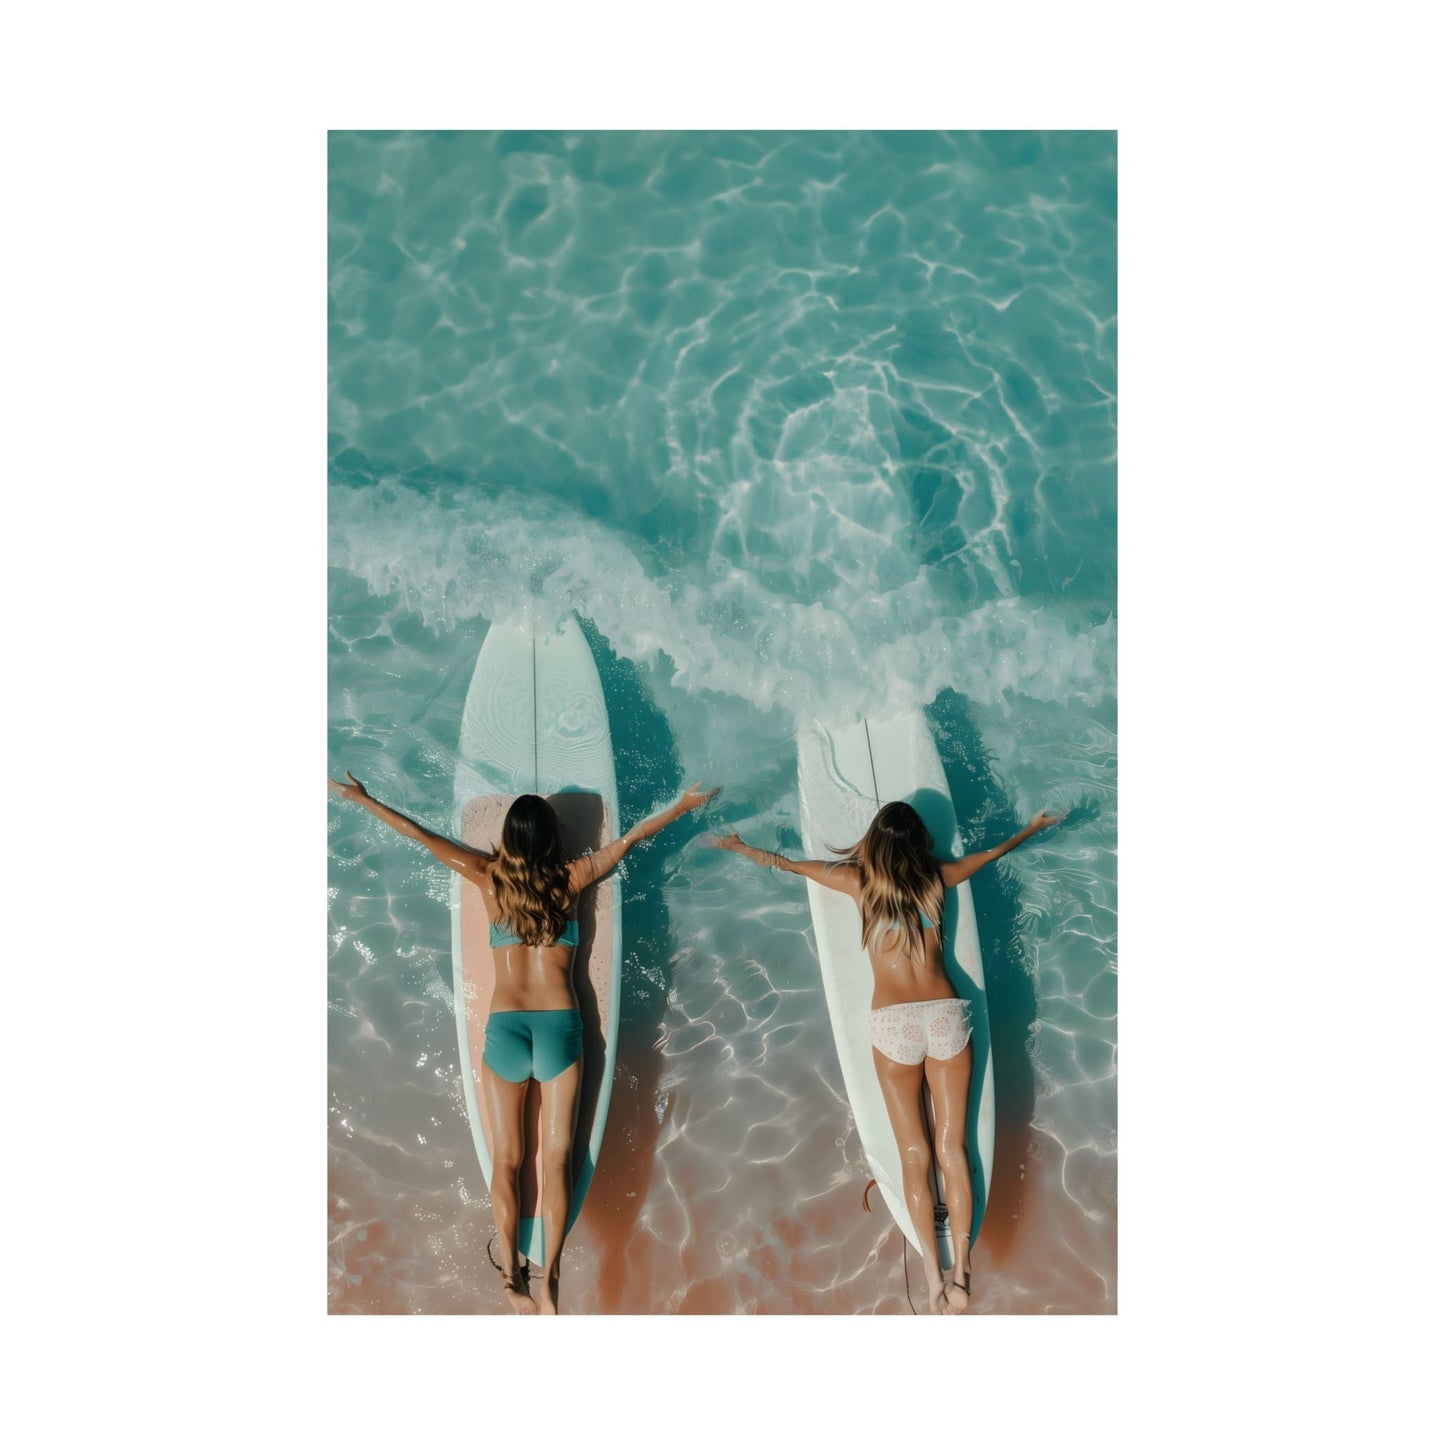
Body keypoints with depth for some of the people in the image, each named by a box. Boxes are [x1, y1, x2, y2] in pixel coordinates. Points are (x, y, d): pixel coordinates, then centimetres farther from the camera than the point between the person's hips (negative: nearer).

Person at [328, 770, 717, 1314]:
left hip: (505, 1027, 1)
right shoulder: (569, 878, -2)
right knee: (556, 1158, 4)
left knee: (506, 1160, 10)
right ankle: (549, 1276, -1)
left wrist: (362, 799, 16)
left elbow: (422, 835, 6)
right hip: (560, 1025, 0)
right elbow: (628, 839, 8)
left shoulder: (489, 877, -1)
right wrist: (684, 803, 19)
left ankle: (512, 1274, 12)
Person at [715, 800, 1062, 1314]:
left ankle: (934, 1273, 2)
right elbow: (991, 852, 26)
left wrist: (738, 846, 32)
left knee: (914, 1154, 4)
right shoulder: (936, 877, 7)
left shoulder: (861, 881, 3)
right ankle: (961, 1268, 6)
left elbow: (788, 863, 15)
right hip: (946, 1015, 2)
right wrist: (1034, 827, 44)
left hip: (893, 1023, -1)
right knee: (952, 1149, 6)